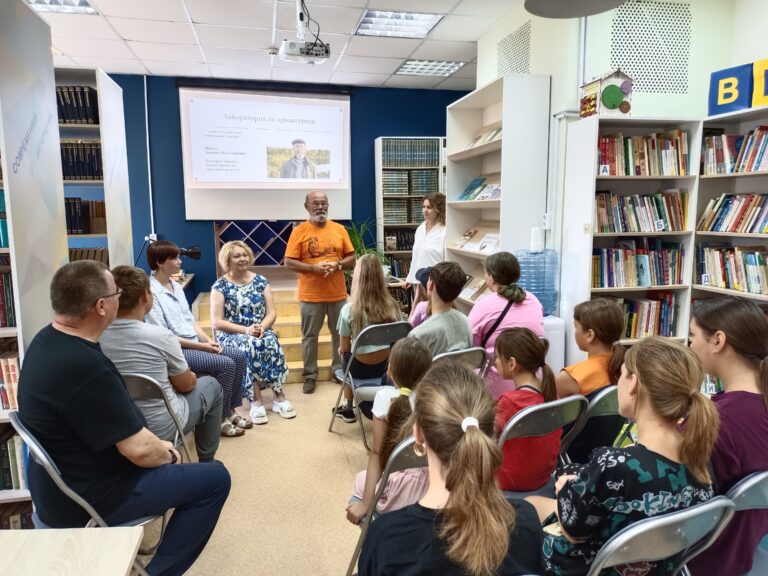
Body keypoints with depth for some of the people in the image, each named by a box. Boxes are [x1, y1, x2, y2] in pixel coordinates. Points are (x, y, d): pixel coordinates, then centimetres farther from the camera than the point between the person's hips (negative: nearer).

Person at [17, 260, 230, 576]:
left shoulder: (48, 340, -2)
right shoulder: (84, 366, -33)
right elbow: (138, 449, -27)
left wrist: (159, 446, 6)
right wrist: (168, 455, -6)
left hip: (59, 481, 9)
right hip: (85, 497, -9)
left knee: (158, 451, 29)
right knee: (214, 479, -3)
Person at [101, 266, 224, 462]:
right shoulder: (161, 336, -24)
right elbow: (186, 385, -9)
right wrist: (191, 377, 14)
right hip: (161, 429, -5)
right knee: (211, 386, 18)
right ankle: (206, 462, 27)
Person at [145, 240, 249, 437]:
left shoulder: (176, 286, 12)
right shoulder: (151, 292, -15)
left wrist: (208, 340, -2)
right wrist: (201, 346, -18)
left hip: (195, 343, 9)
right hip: (175, 350, -9)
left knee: (239, 356, -3)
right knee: (225, 364, -21)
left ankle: (230, 410, 8)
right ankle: (220, 418, -4)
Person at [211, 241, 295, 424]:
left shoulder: (260, 281, 8)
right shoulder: (220, 286, -1)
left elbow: (272, 312, 5)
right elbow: (217, 322, -8)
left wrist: (262, 327, -17)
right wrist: (245, 330, -20)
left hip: (260, 331, 3)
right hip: (231, 334, -2)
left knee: (271, 343, -32)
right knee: (248, 347, -36)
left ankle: (278, 396, -26)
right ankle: (256, 400, -32)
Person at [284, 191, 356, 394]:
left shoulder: (339, 229, 5)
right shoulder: (299, 231, -4)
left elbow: (352, 259, 6)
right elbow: (289, 263, -7)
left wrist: (337, 265, -14)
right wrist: (314, 267, -19)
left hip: (338, 293, 3)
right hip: (310, 295, -2)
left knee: (340, 334, 11)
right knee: (309, 336, 6)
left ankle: (339, 369, 26)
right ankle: (310, 375, 17)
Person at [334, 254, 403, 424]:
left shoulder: (349, 309, -20)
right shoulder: (393, 306, -9)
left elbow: (344, 348, -9)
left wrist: (344, 349, 14)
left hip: (361, 369, -3)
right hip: (386, 365, 3)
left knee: (346, 355, 30)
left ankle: (348, 407, 36)